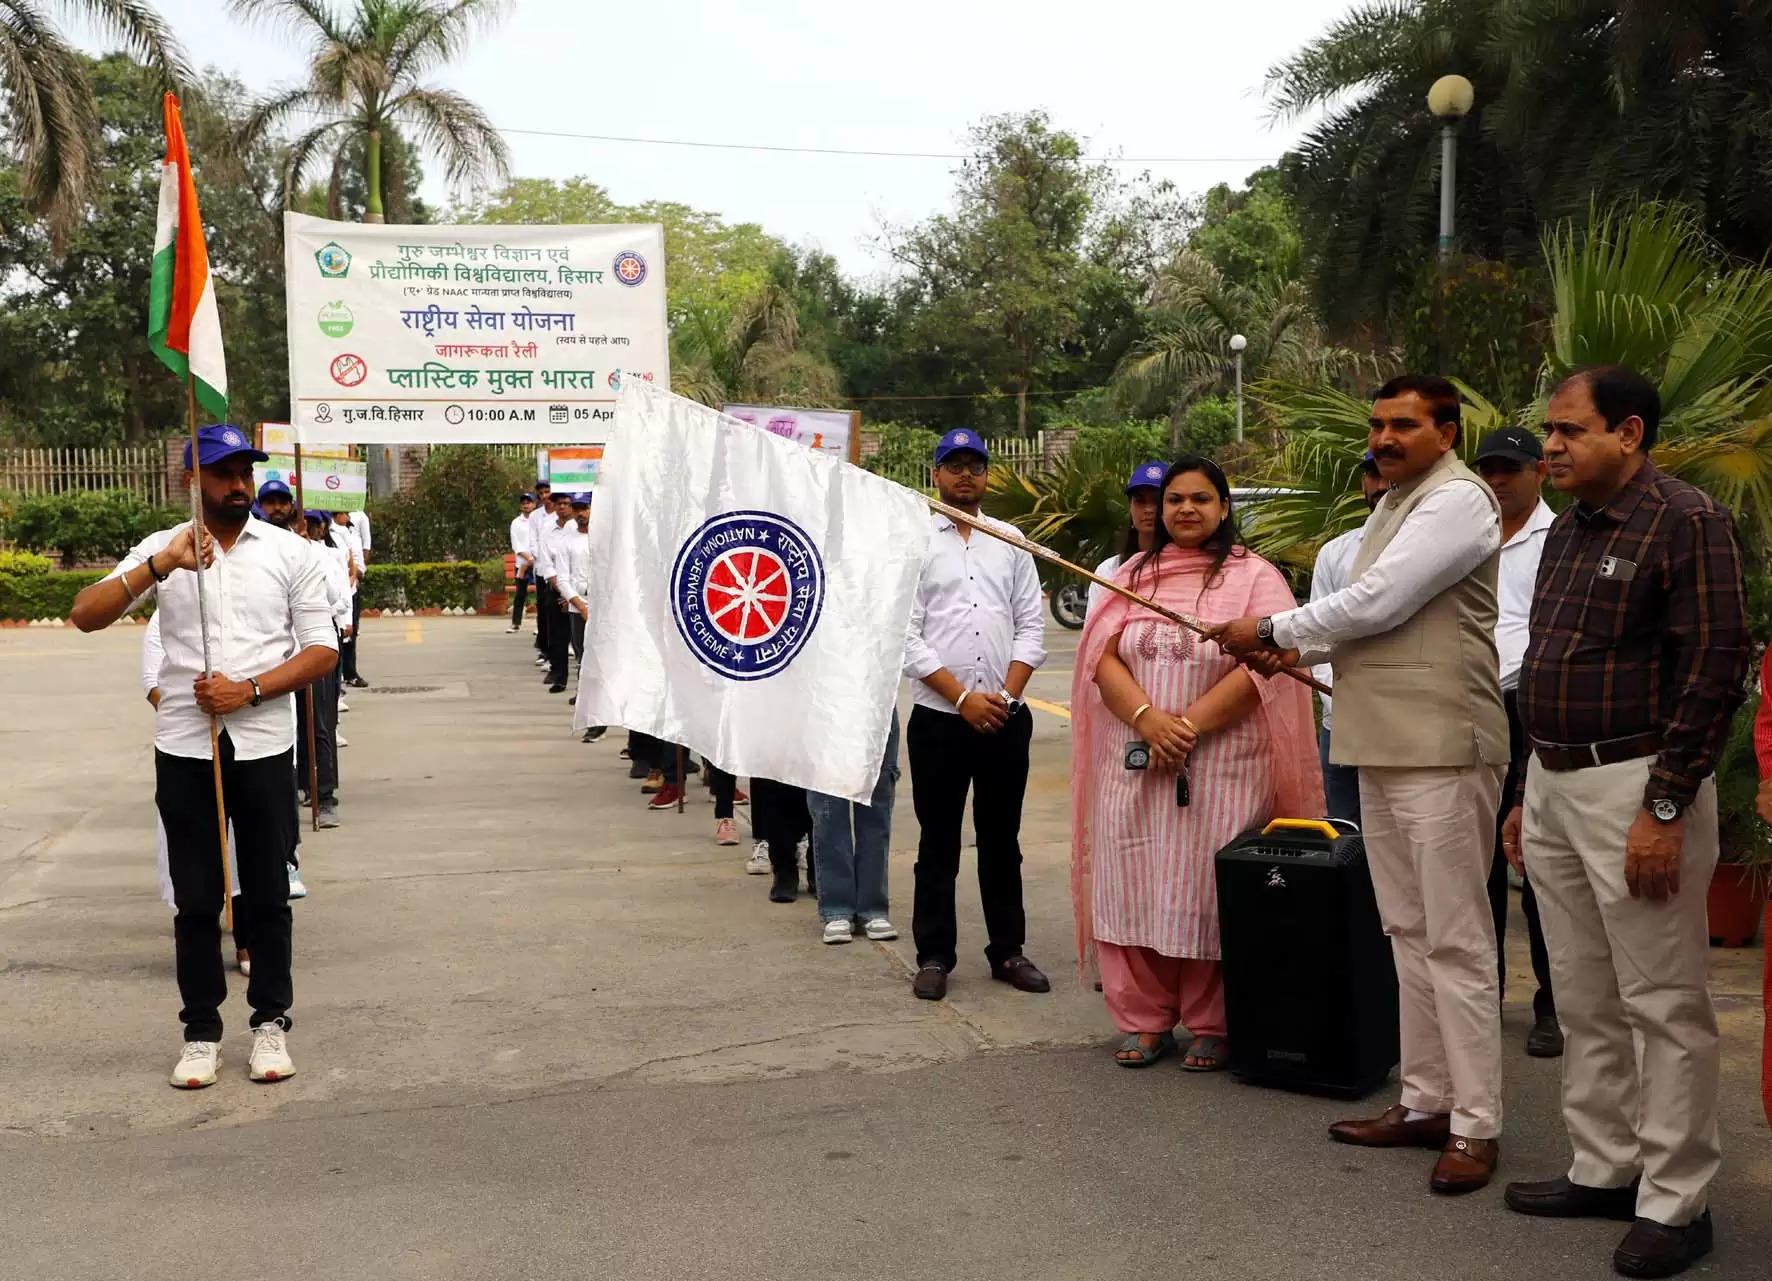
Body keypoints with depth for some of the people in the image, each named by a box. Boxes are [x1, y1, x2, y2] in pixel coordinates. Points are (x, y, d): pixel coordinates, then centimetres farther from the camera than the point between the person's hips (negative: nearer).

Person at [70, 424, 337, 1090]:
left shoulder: (289, 553, 2)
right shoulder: (161, 548, 3)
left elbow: (322, 649, 0)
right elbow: (86, 615, -8)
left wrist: (249, 689, -13)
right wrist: (160, 566, -22)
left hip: (263, 747, 0)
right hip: (184, 748, 0)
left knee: (267, 895, 7)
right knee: (196, 900, 7)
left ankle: (271, 1022, 20)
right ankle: (201, 1031, 19)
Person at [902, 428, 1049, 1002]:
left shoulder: (1010, 542, 9)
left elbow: (1030, 626, 7)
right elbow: (906, 636, -7)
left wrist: (1007, 694, -7)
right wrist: (962, 697, -13)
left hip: (1006, 717, 3)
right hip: (938, 718, -3)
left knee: (1002, 839, 12)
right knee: (938, 842, 6)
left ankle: (1008, 950, 22)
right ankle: (934, 956, 15)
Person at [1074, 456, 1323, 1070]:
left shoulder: (1254, 576, 3)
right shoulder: (1133, 575, 14)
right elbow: (1102, 656, 4)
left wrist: (1191, 724, -16)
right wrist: (1148, 718, -13)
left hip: (1223, 768, -3)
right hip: (1136, 765, 4)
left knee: (1210, 894, -1)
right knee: (1134, 888, 4)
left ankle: (1214, 1027, 12)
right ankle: (1145, 1021, 16)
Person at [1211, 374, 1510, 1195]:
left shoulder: (1457, 499, -11)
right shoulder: (1394, 504, 19)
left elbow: (1378, 601, -18)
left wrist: (1273, 629, -7)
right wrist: (1299, 650, 6)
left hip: (1441, 748, -10)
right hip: (1385, 748, 10)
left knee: (1455, 939, -4)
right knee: (1409, 933, 13)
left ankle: (1475, 1126, 3)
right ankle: (1425, 1102, 22)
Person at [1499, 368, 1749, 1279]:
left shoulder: (1685, 523, -11)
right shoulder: (1568, 530, 14)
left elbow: (1716, 670, -16)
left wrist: (1665, 810, -19)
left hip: (1632, 786, -8)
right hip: (1554, 783, 8)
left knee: (1663, 1005, 1)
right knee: (1583, 1000, 14)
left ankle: (1674, 1203, 11)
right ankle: (1604, 1170, 26)